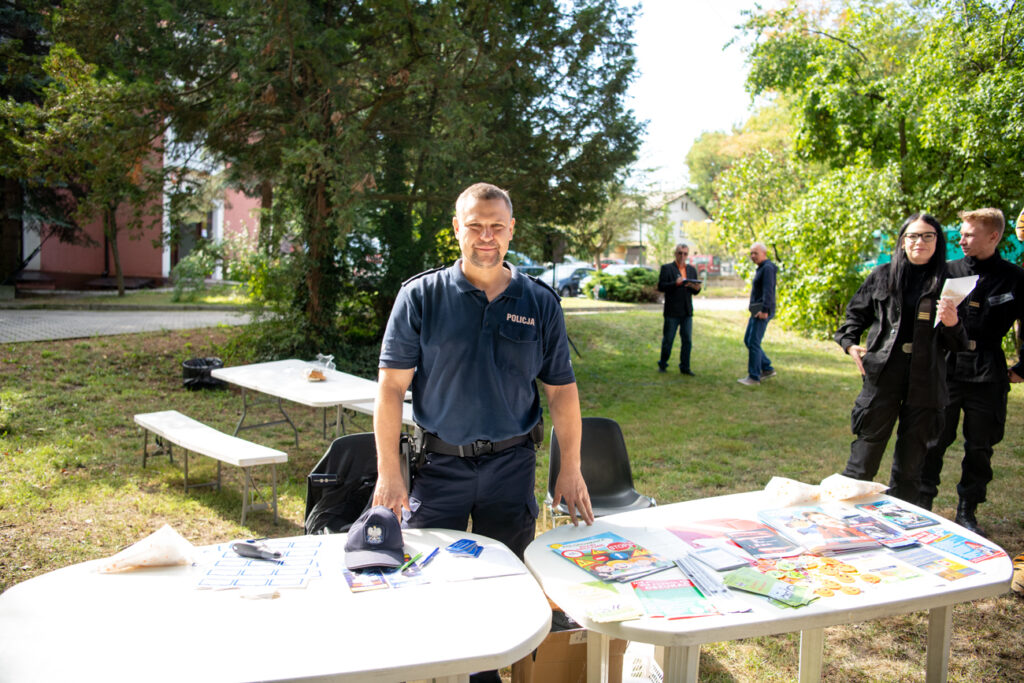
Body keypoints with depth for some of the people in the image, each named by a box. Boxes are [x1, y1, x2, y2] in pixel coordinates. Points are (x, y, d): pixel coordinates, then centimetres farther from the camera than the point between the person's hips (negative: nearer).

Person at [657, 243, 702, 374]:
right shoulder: (667, 268, 0)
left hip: (687, 312, 4)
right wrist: (675, 283, -23)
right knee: (668, 339, 3)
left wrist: (696, 287, -9)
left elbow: (695, 291, 14)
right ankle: (662, 364, 17)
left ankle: (685, 367, 11)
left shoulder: (692, 270, 14)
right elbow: (661, 287, -10)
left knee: (687, 340, 3)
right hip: (672, 311, -4)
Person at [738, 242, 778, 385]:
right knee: (748, 340, 13)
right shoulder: (761, 269, 20)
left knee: (753, 342, -10)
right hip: (757, 311, 11)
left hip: (762, 311, -11)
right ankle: (767, 369, 19)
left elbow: (768, 290, -22)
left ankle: (754, 377, -7)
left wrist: (764, 310, -30)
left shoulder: (768, 268, -11)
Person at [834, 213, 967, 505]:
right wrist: (849, 343, 2)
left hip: (925, 381, 1)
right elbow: (856, 312, 17)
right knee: (868, 445, 0)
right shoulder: (883, 275, 5)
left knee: (911, 461, 8)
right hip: (883, 376, -1)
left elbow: (959, 346, 7)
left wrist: (952, 325, -14)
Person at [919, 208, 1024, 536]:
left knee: (979, 447, 8)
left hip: (987, 377, 0)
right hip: (945, 371, 0)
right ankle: (922, 504, 17)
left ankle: (967, 512, 22)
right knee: (934, 441, 4)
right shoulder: (949, 271, 3)